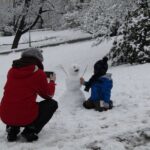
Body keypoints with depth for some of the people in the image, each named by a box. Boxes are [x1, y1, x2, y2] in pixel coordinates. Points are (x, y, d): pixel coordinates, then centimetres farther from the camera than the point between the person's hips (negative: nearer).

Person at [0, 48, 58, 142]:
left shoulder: (12, 71, 9)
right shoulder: (38, 74, -5)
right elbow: (48, 95, 9)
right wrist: (52, 81, 28)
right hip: (26, 118, -5)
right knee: (52, 103, 16)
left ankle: (12, 130, 15)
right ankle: (30, 131, 1)